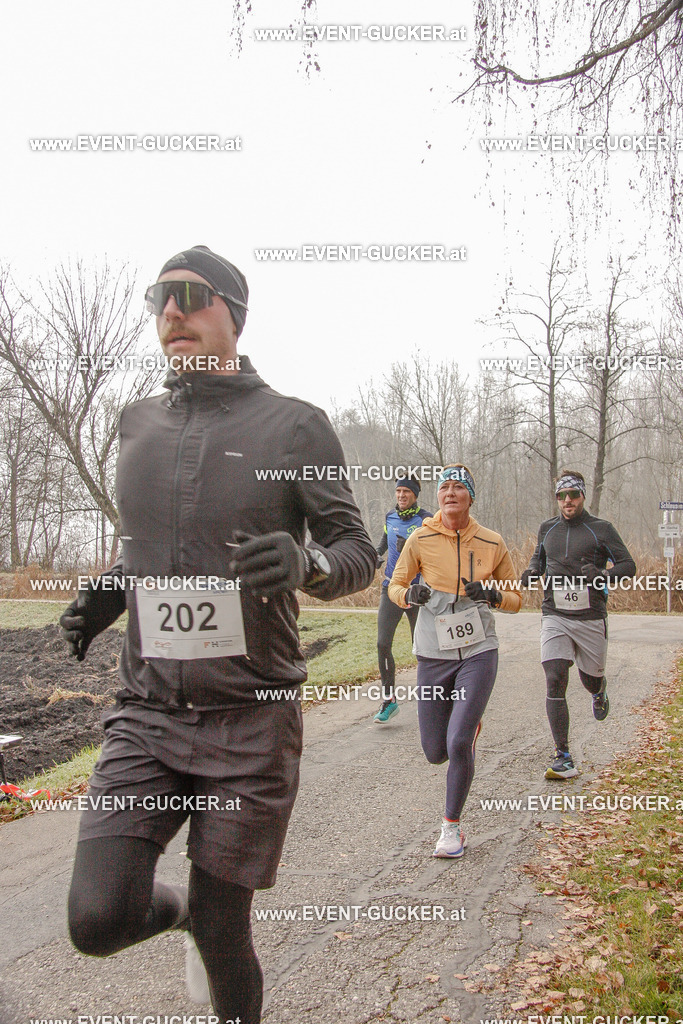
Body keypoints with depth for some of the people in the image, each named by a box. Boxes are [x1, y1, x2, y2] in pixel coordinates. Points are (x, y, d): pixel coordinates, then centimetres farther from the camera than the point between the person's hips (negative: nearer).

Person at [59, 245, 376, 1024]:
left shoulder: (295, 426, -4)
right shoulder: (139, 424, 9)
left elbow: (358, 552, -3)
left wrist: (305, 562, -26)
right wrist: (110, 588, 4)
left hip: (252, 718, -3)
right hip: (147, 712, 3)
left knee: (220, 934, 6)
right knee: (98, 922, -7)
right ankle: (178, 905, 29)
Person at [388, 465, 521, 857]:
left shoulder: (492, 543, -1)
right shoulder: (421, 539, -3)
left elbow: (515, 599, 8)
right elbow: (395, 586, 7)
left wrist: (493, 595, -14)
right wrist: (410, 594, -16)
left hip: (479, 652, -1)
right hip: (434, 654, 1)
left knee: (458, 743, -15)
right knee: (436, 752, 8)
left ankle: (452, 826, 8)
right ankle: (469, 723, 45)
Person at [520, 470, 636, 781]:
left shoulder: (601, 529, -1)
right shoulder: (547, 528, 9)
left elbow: (628, 565, -2)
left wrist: (603, 575, -22)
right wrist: (532, 572, 3)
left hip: (590, 618, -1)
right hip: (554, 617, 1)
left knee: (590, 679, 12)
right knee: (555, 682, -11)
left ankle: (599, 692, 54)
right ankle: (563, 758, -7)